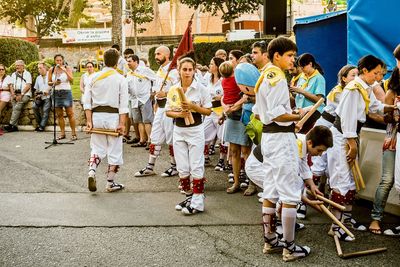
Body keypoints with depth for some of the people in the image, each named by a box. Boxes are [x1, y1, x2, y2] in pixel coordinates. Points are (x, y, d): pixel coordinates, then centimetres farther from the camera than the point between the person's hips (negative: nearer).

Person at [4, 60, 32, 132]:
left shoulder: (27, 74, 5)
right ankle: (15, 126, -28)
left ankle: (11, 124, -31)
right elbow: (11, 85, 15)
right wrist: (13, 94, -4)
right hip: (16, 94, 4)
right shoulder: (14, 74, 22)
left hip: (25, 94, -4)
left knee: (17, 106, -27)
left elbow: (28, 86, -6)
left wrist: (21, 94, -15)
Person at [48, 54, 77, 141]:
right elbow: (49, 82, 11)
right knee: (59, 115, 5)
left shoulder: (67, 68, 1)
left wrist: (65, 71, -19)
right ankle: (62, 133, 12)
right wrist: (54, 83, -9)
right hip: (56, 93, 3)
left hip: (66, 92, -3)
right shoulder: (51, 70, 7)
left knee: (70, 114, -6)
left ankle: (73, 133, -2)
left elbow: (71, 80, -10)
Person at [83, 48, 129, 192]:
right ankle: (110, 183, 13)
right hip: (113, 115, -3)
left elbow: (87, 101, 1)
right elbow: (123, 104, -9)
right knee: (114, 151, 8)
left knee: (97, 148, 14)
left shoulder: (94, 77, 4)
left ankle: (91, 171, -10)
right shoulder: (120, 79, -4)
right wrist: (122, 123, -8)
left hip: (96, 115, 3)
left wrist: (89, 120, 2)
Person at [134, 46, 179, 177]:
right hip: (160, 107, 9)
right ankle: (150, 167, 15)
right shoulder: (160, 70, 15)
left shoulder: (173, 70, -14)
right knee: (155, 138, 10)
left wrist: (165, 94, -23)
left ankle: (174, 167, 12)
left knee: (171, 139, 0)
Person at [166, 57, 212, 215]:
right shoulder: (173, 90, 3)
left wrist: (193, 106, -19)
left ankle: (197, 202, 1)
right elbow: (168, 111, 6)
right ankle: (189, 196, 23)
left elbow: (208, 111, -4)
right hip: (178, 130, 4)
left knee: (196, 167, -2)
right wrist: (179, 114, -13)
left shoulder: (200, 89, -6)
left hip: (195, 129, -4)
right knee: (182, 167, 9)